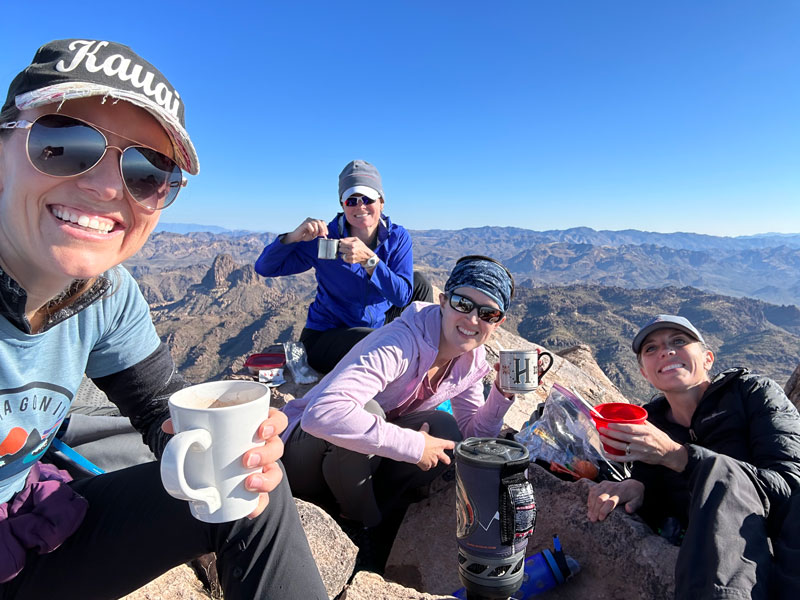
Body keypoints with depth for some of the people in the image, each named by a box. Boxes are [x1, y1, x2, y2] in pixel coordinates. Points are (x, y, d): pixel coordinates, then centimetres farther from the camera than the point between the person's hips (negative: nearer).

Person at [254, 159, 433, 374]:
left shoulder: (397, 237, -8)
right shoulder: (325, 238, -12)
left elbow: (403, 296, -20)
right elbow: (264, 268, -11)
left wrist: (369, 259, -33)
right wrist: (294, 237, -29)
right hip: (324, 338, -4)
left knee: (418, 281, -8)